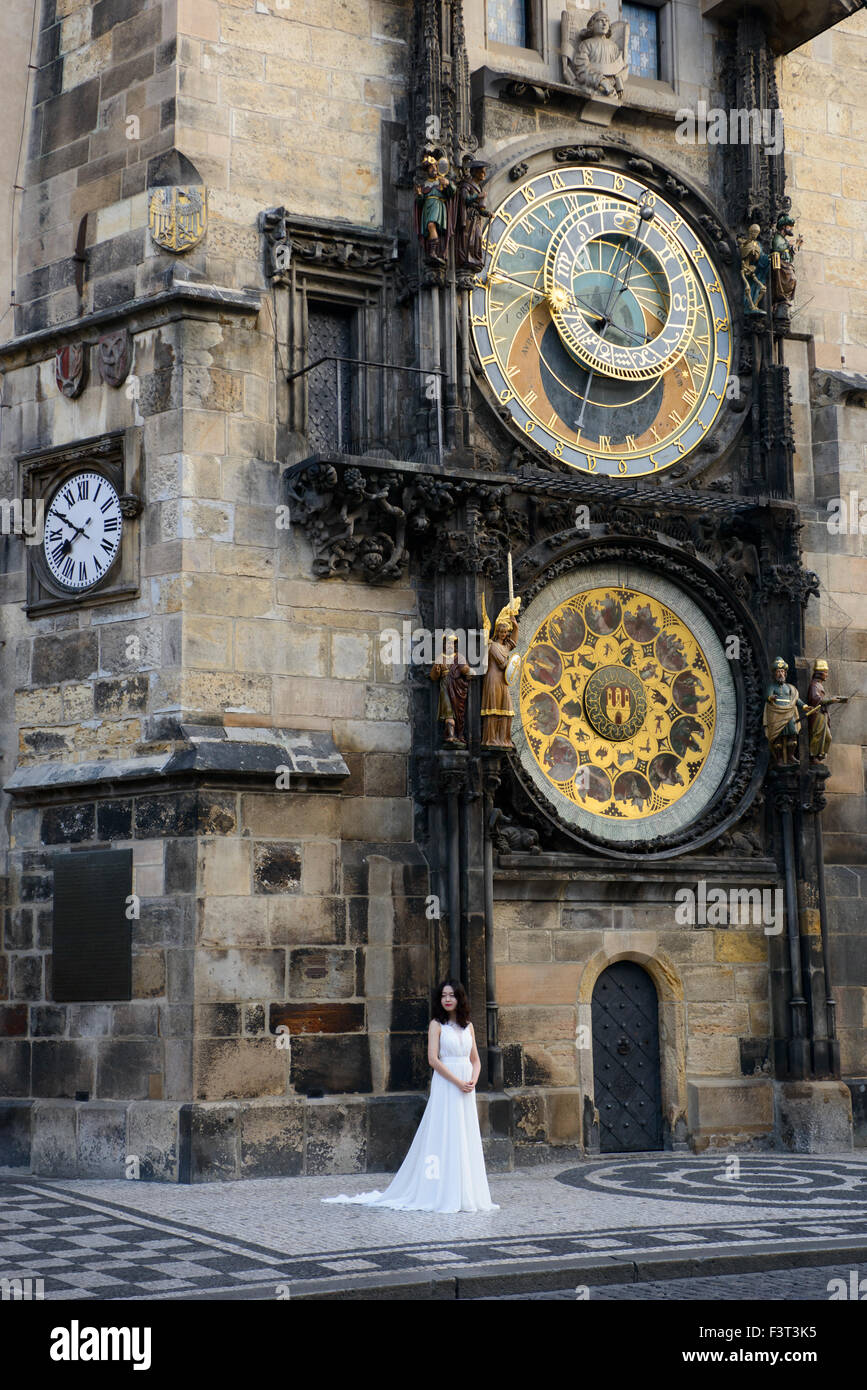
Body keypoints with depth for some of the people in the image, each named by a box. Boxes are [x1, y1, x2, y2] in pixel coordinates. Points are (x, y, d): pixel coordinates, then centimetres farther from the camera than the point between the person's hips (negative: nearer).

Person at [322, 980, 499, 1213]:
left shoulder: (468, 1026, 13)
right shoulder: (437, 1025, -2)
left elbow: (475, 1059, 14)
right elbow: (433, 1059, -11)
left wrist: (473, 1081, -5)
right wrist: (458, 1082, -16)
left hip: (466, 1089, 5)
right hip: (445, 1086, -5)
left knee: (467, 1139, 6)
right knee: (445, 1138, -7)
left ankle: (467, 1195, 11)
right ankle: (444, 1196, -4)